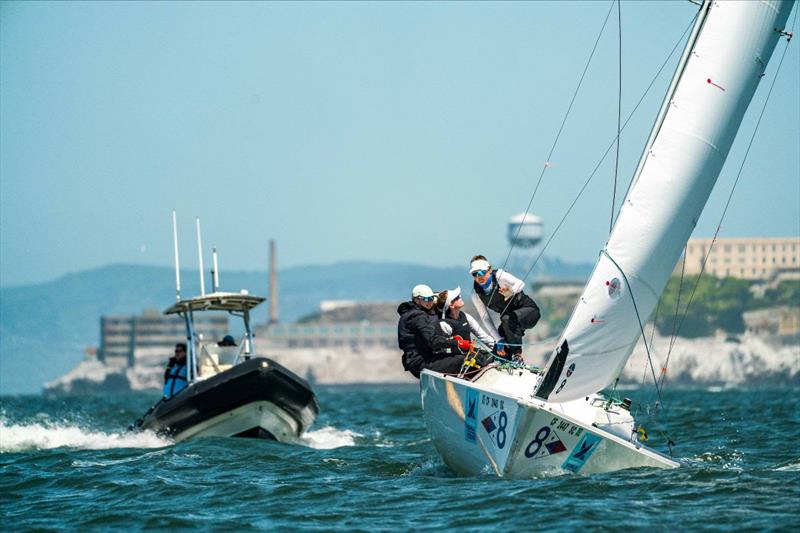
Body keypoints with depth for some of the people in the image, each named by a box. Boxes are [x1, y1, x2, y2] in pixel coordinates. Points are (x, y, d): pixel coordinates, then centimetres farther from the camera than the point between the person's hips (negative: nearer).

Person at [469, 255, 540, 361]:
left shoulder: (499, 275, -22)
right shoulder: (476, 295, -9)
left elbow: (520, 284, -30)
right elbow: (485, 318, -7)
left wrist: (510, 292, -51)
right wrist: (498, 340, -13)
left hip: (529, 310, -6)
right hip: (509, 318, 6)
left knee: (508, 319, -36)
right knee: (498, 352, -7)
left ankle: (517, 355, -30)